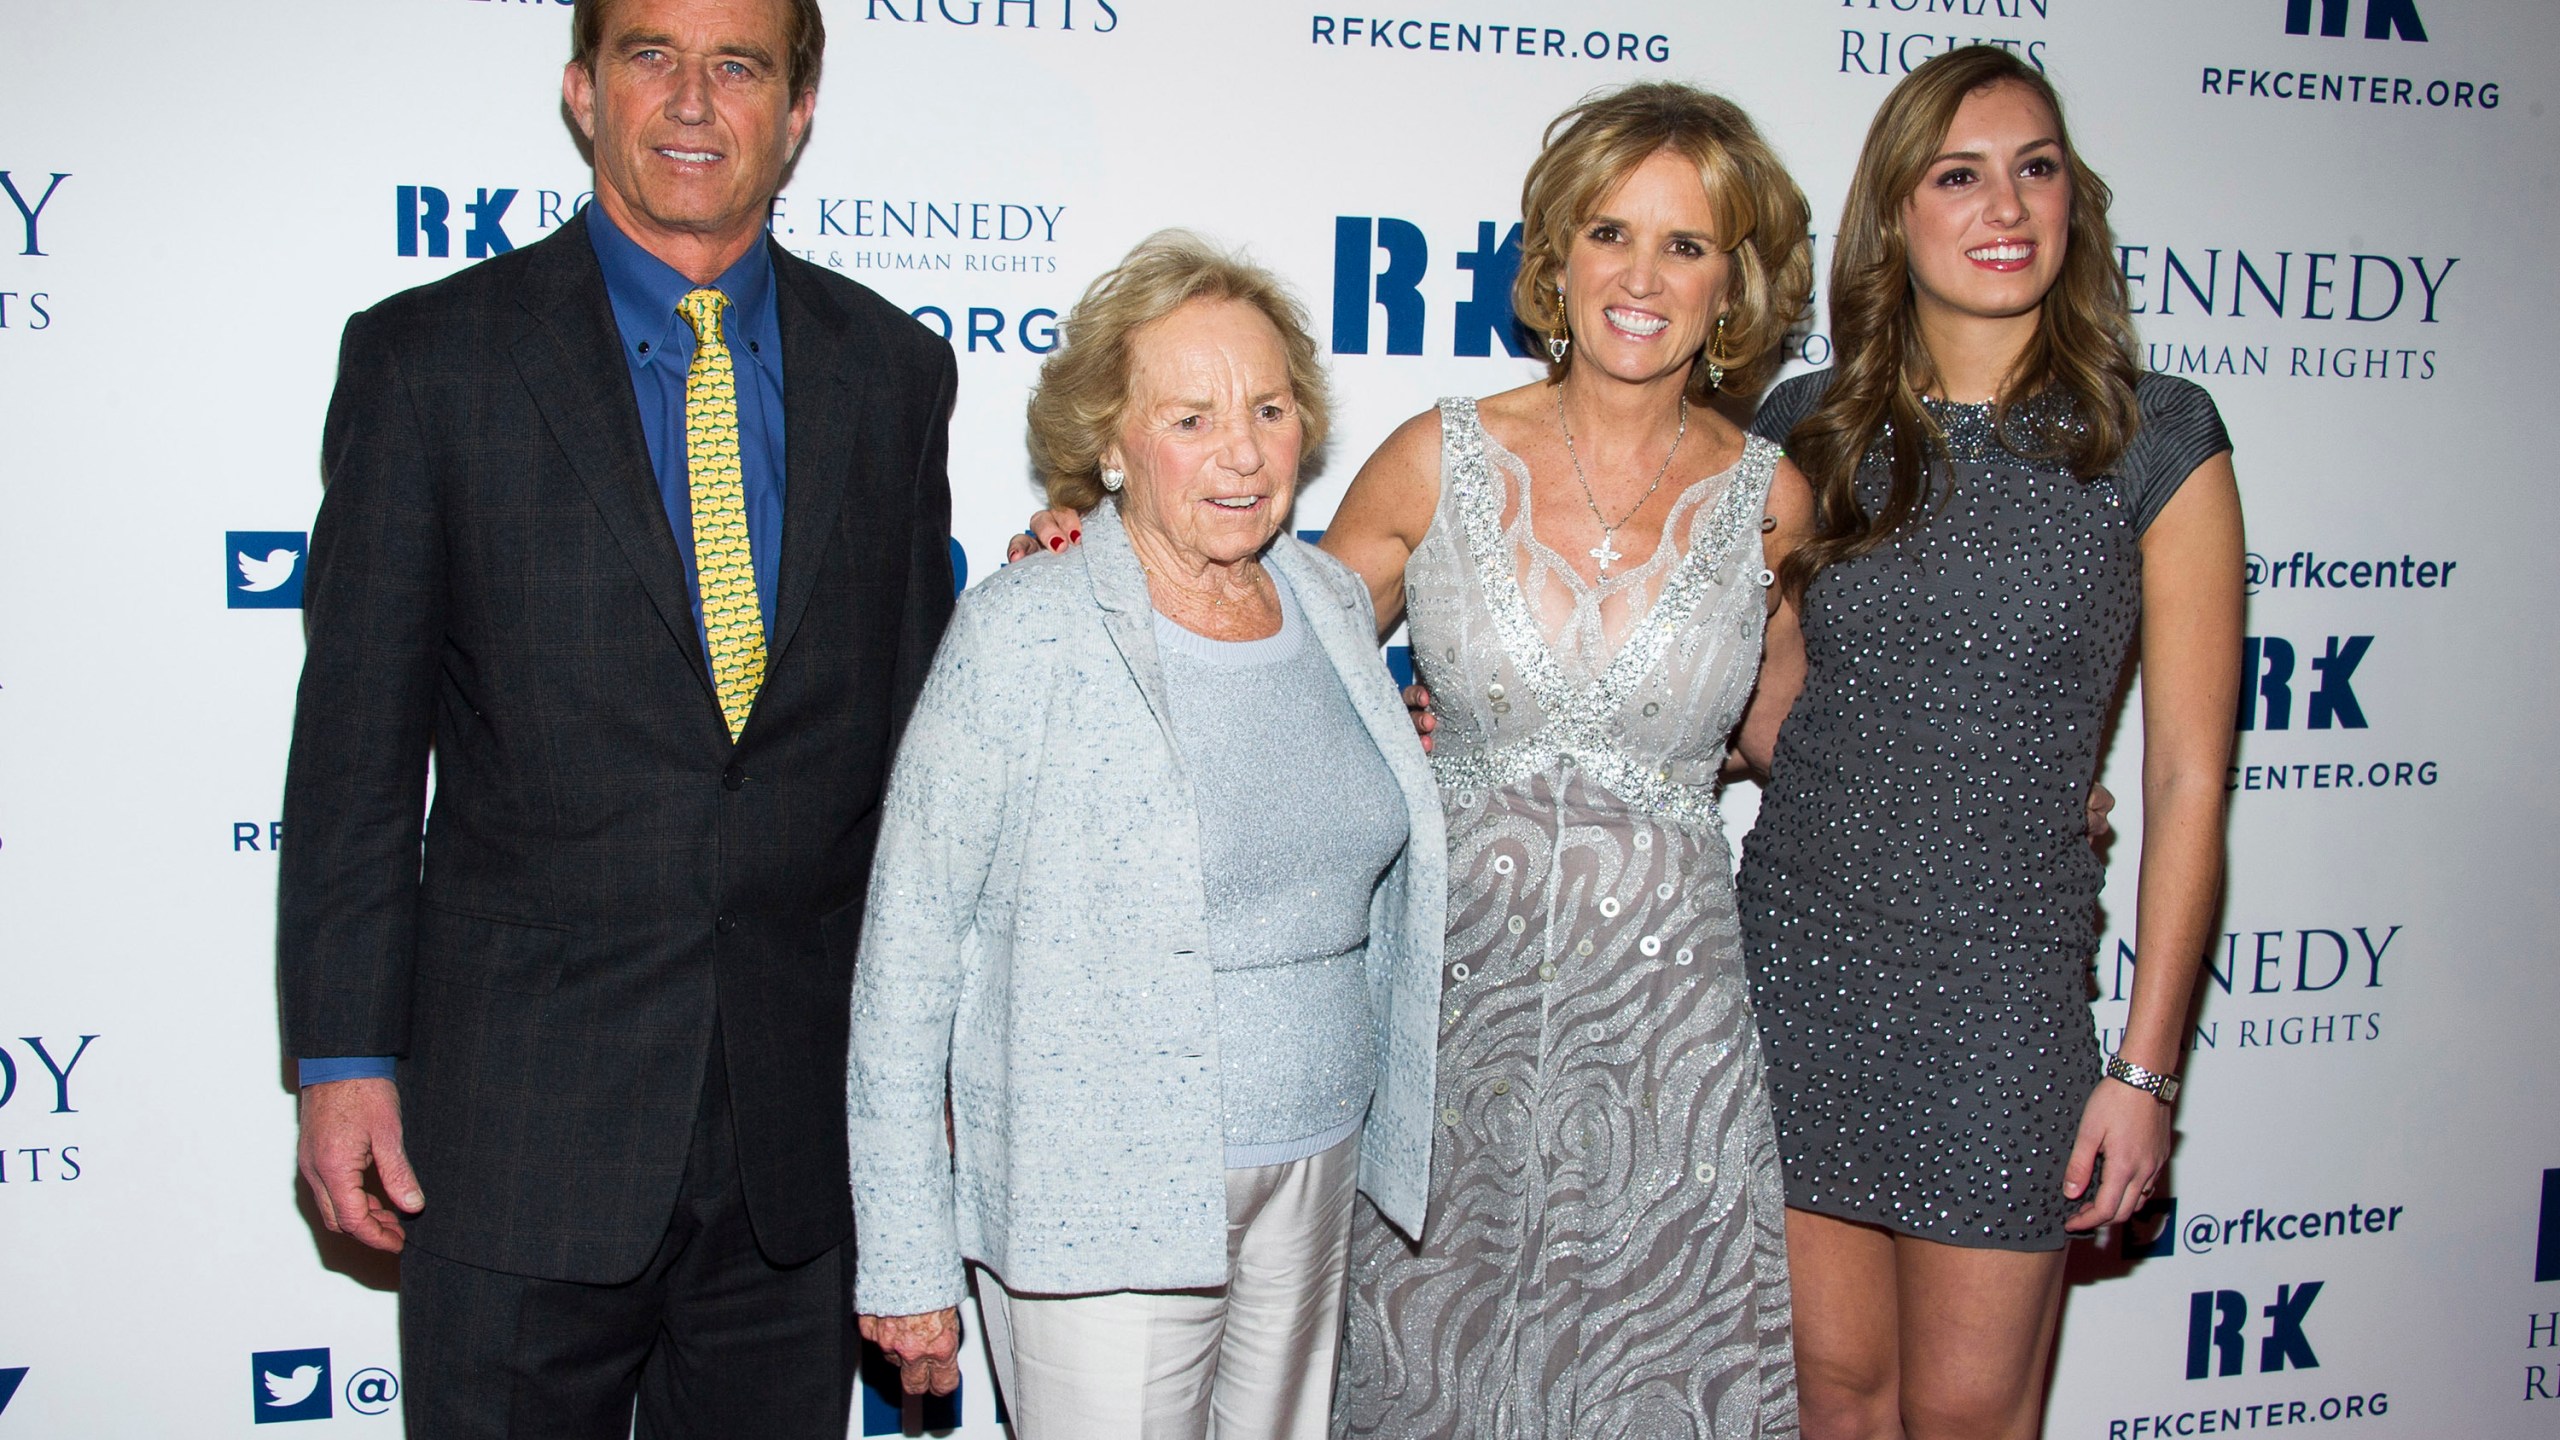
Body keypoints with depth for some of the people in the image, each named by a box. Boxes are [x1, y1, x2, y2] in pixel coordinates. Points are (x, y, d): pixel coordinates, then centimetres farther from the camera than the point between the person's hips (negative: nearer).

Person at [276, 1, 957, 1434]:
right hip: (521, 1112, -2)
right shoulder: (429, 357, -3)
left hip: (805, 1113, 3)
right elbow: (358, 742, -2)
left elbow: (919, 722, 8)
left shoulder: (895, 369, 4)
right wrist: (343, 1058, -4)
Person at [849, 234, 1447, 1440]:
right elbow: (909, 945, -11)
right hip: (1103, 1198, -5)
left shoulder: (1334, 605, 5)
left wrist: (1386, 1134, 15)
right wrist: (906, 1253, -10)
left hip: (1317, 1172, 6)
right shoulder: (1021, 637, -13)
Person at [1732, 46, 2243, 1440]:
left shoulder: (2153, 438, -4)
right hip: (1797, 956, 3)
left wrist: (2146, 1063, -6)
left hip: (2002, 983, -2)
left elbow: (2187, 775, -4)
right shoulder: (1809, 430, 4)